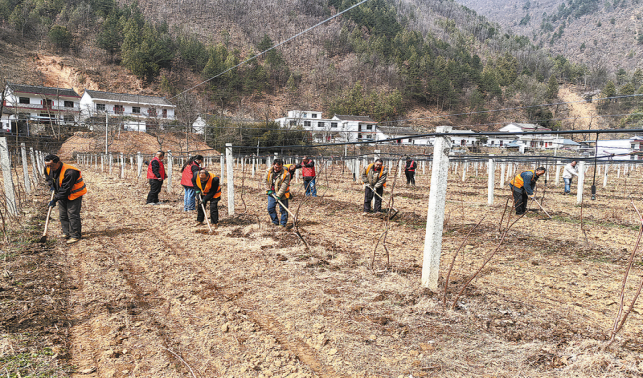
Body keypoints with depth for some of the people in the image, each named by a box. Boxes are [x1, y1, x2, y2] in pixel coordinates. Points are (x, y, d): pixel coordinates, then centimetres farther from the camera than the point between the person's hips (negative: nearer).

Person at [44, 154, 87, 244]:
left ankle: (75, 235, 1)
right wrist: (51, 185, 1)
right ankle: (66, 233, 27)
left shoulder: (69, 172, -32)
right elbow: (48, 177, 20)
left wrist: (55, 200, -26)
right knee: (62, 215, 13)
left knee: (72, 215, -8)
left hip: (74, 194, -8)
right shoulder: (48, 169, -7)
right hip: (62, 195, 8)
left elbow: (65, 190, -30)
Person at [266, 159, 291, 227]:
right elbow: (267, 181, 10)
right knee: (270, 208, 8)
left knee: (283, 209, 0)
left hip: (282, 194, -4)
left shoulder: (286, 174, -16)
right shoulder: (269, 171, -2)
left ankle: (283, 223, 13)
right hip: (271, 193, 4)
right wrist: (268, 190, -1)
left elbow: (284, 186, -19)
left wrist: (279, 195, -24)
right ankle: (275, 222, 23)